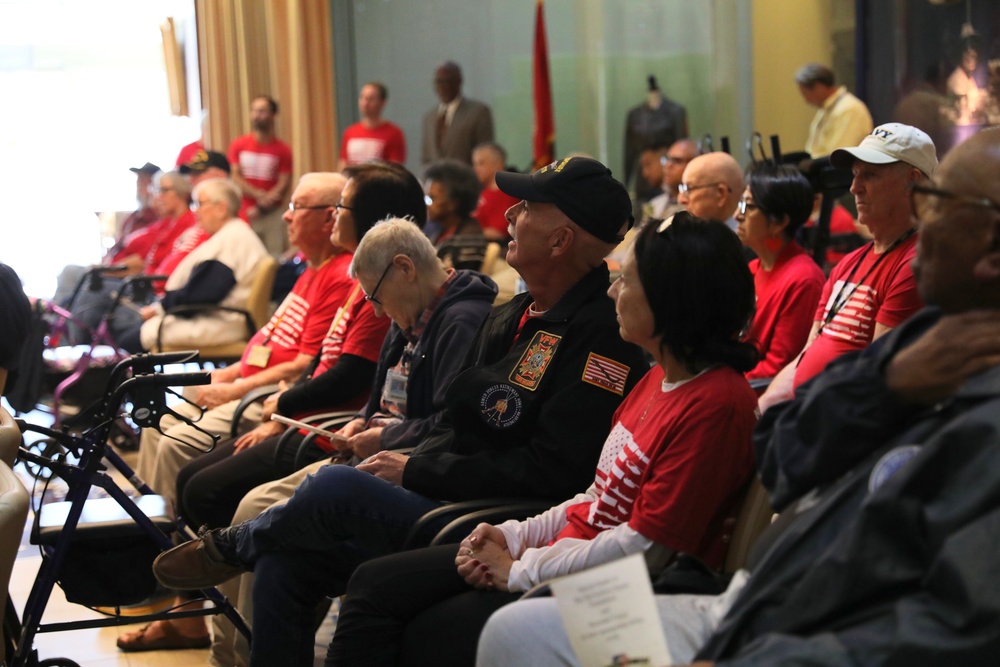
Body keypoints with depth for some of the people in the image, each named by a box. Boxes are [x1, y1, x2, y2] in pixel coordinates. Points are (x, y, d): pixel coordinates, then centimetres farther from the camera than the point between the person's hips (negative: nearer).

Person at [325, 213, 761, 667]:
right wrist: (514, 536, 2)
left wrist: (519, 570, -14)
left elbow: (644, 545, -22)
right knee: (375, 583, 2)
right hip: (565, 550, 10)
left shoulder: (718, 404, -21)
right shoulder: (660, 377, 10)